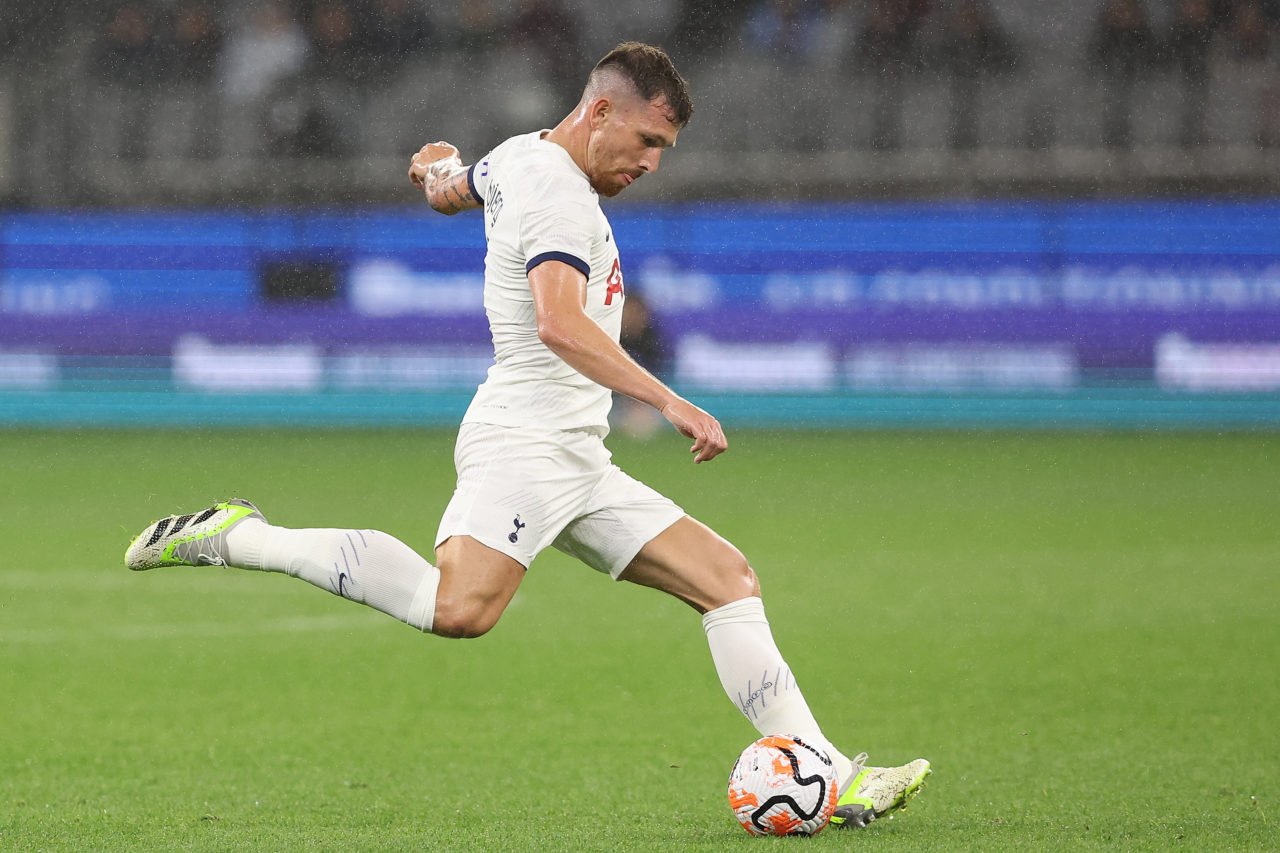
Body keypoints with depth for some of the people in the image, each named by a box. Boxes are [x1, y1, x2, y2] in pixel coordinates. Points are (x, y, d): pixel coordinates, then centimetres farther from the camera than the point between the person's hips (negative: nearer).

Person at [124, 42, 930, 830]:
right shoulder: (559, 200, -14)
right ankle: (239, 538, -18)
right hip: (522, 441, -11)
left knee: (729, 578, 6)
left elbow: (446, 187, 38)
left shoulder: (519, 158, 16)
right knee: (459, 607, -32)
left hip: (578, 467, 11)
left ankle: (829, 779, 3)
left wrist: (440, 166, 61)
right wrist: (669, 401, -33)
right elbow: (558, 324, -31)